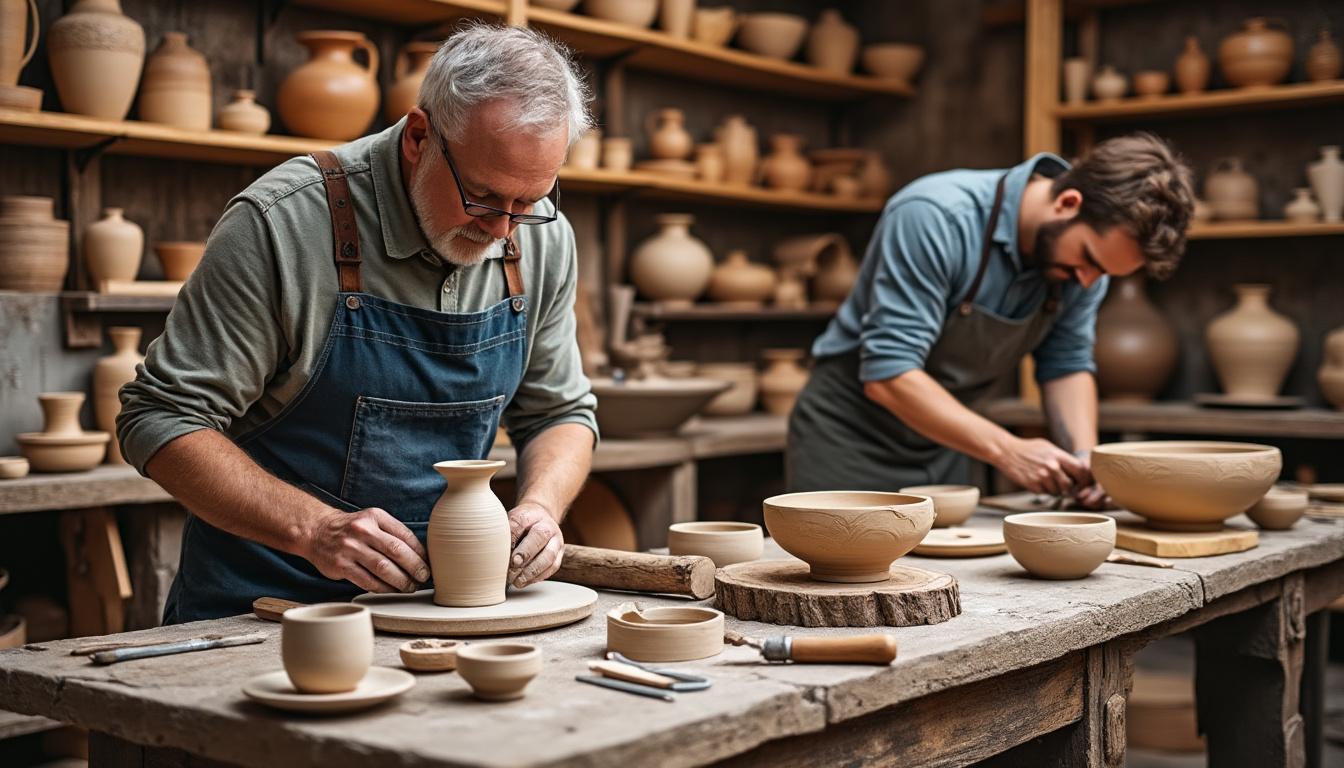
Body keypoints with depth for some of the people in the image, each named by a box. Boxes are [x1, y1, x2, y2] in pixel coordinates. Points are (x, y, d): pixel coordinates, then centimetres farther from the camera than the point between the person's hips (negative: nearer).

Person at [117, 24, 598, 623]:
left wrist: (539, 507, -10)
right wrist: (315, 529, -25)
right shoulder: (283, 222, -16)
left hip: (436, 596, 5)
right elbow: (163, 419, -13)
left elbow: (561, 412, 12)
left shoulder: (542, 238, -1)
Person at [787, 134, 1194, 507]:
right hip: (850, 440, -6)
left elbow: (1067, 364, 3)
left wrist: (1085, 458, -14)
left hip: (943, 447, 6)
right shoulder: (937, 217, -29)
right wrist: (1007, 451, -33)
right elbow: (887, 375, -31)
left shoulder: (1088, 247, -7)